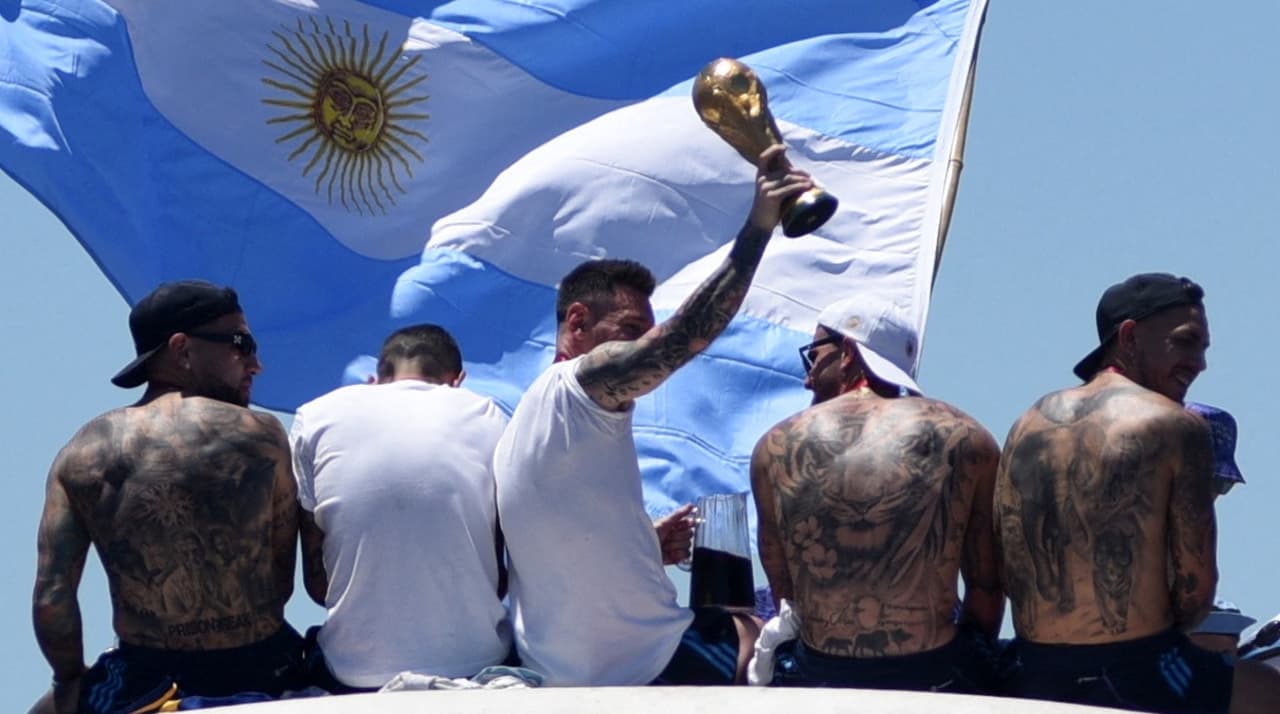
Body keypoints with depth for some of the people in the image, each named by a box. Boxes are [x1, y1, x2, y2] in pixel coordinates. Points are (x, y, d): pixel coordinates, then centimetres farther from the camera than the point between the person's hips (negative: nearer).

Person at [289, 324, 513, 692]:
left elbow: (316, 580, 4)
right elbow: (504, 574, 5)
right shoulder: (488, 418, 4)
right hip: (476, 664, -1)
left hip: (356, 676, 1)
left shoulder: (315, 419, 4)